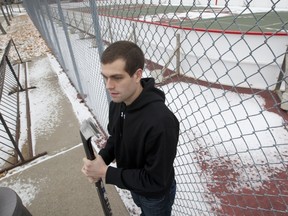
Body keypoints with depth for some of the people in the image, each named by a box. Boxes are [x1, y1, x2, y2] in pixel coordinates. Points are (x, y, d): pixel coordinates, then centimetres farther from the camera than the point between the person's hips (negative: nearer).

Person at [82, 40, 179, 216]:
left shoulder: (161, 122, -41)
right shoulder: (117, 103, -16)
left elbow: (155, 182, -31)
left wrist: (106, 173, -28)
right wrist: (102, 158, -17)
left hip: (156, 195, -6)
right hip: (133, 185, 6)